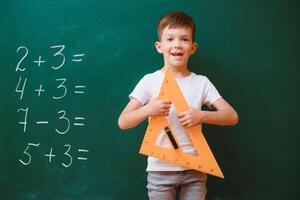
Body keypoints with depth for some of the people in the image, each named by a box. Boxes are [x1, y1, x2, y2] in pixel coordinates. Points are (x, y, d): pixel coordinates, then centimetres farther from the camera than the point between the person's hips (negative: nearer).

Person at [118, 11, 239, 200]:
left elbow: (232, 116, -3)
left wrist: (201, 116, -19)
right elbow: (123, 122, -7)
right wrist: (148, 109, -24)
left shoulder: (201, 82, -1)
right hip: (160, 170, -1)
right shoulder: (150, 81, -6)